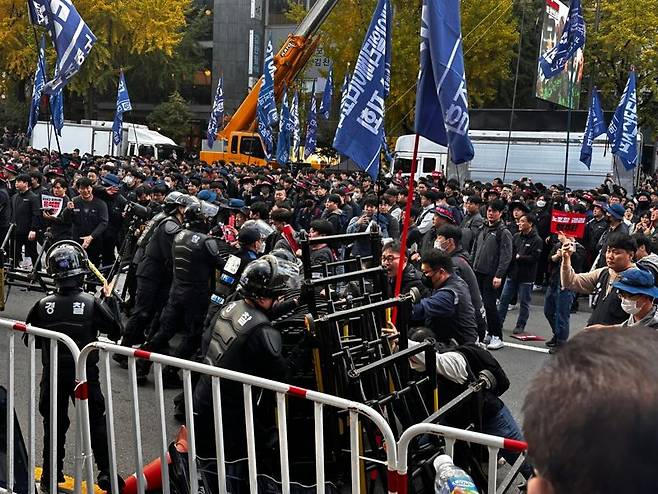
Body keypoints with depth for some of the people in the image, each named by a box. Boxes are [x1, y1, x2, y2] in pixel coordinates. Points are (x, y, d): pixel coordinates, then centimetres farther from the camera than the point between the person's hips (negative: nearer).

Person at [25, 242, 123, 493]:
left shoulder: (43, 305, -6)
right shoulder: (92, 303, -12)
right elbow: (115, 332, -4)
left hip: (53, 375, 2)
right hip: (85, 373, -2)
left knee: (54, 423, 17)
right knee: (96, 421, 12)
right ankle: (106, 473, 11)